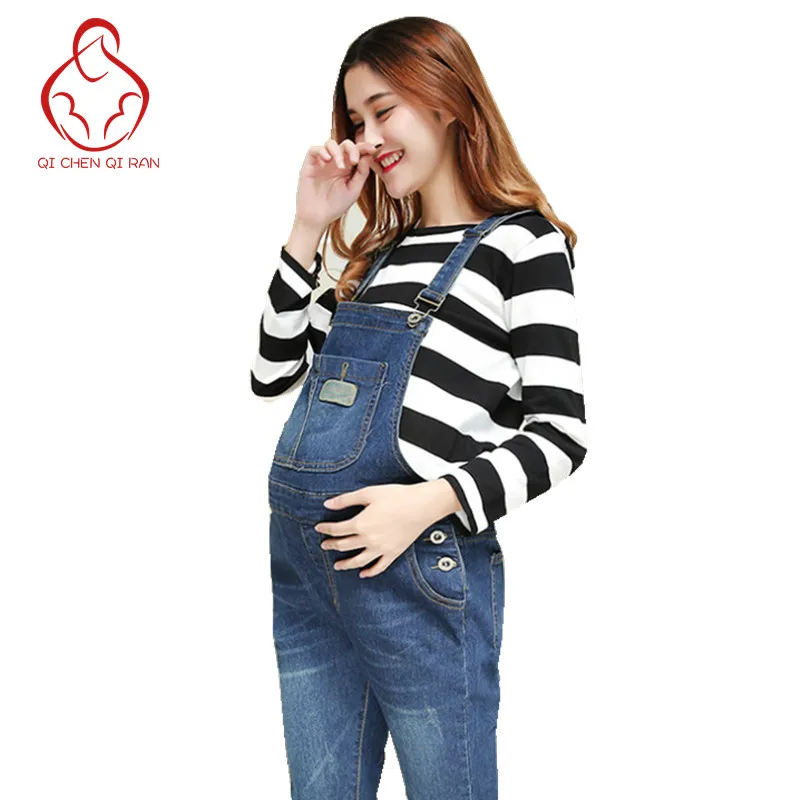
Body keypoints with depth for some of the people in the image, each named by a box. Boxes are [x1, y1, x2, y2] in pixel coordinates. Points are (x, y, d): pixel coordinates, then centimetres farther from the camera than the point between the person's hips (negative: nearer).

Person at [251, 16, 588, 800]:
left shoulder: (520, 240, -4)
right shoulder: (380, 251, 15)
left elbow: (560, 431, -10)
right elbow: (272, 373, 14)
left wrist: (432, 502, -23)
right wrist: (309, 229, 7)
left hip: (420, 572, -6)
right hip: (304, 561, 7)